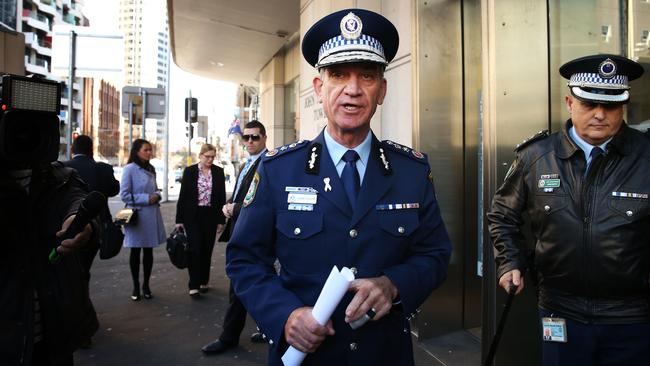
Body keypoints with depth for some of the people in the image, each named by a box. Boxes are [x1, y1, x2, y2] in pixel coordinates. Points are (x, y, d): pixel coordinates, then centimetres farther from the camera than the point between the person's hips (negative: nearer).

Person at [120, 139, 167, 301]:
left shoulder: (151, 169, 11)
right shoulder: (130, 169, -10)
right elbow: (124, 195, -12)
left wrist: (156, 196, -1)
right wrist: (146, 199, -16)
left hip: (152, 216, 6)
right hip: (137, 216, -6)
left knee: (149, 251, 11)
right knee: (135, 251, 8)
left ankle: (146, 285, 23)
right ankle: (136, 287, 20)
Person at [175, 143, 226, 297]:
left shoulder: (218, 172, 3)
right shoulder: (189, 171, -1)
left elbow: (222, 197, 4)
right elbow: (183, 195, 1)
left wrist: (221, 220, 2)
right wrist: (179, 219, -1)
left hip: (210, 216, 2)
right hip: (193, 216, -2)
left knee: (207, 250, 8)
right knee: (195, 249, -7)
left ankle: (204, 281, 23)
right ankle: (194, 285, 0)